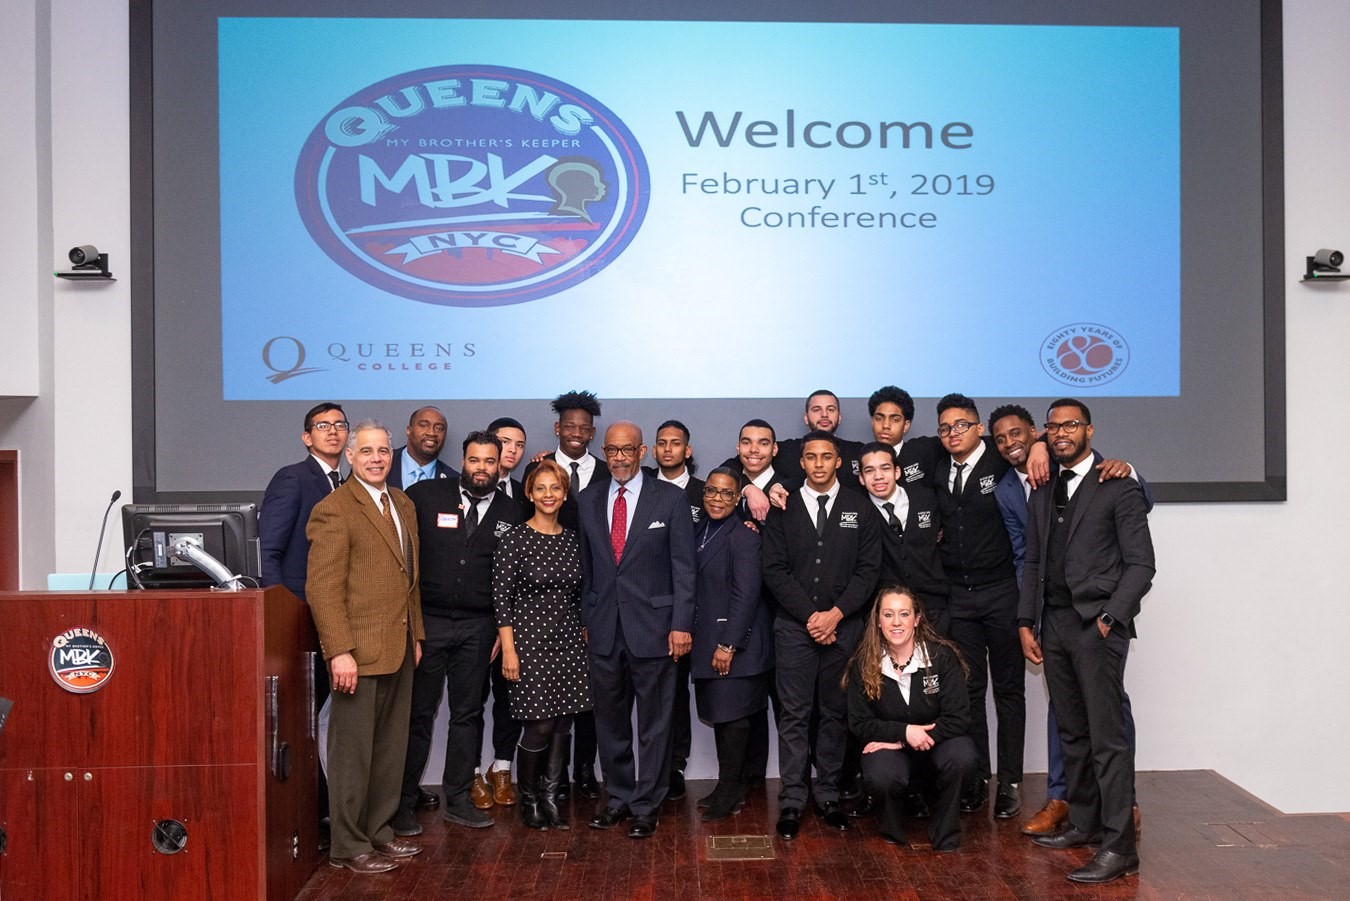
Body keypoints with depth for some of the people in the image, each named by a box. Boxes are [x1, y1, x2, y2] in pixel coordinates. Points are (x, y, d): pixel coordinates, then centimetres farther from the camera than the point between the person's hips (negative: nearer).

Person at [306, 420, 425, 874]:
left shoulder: (403, 504, 14)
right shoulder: (333, 509, -10)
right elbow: (323, 588, -15)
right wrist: (339, 652, -20)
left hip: (399, 649, 7)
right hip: (358, 652, -7)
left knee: (391, 749, 14)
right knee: (353, 751, 3)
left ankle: (379, 832, 26)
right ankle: (348, 846, 14)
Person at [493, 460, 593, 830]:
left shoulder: (572, 539, 8)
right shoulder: (515, 539, -7)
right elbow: (501, 597, -8)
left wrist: (583, 637, 12)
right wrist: (508, 650, -12)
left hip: (568, 642, 5)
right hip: (530, 640, -5)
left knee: (562, 726, 6)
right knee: (540, 727, -4)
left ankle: (550, 797, 20)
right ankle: (528, 799, 16)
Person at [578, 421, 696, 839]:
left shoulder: (670, 499, -4)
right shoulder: (589, 500, 8)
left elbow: (683, 566, -4)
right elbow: (586, 564, 12)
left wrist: (681, 624, -9)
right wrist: (587, 617, 9)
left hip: (652, 626, -3)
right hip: (604, 628, 4)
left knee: (654, 722, 6)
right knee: (610, 720, 12)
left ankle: (646, 805, 18)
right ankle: (619, 797, 27)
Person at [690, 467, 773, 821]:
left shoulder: (743, 536, -12)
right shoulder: (700, 532, 12)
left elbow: (746, 594, -17)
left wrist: (728, 645, -18)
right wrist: (702, 641, 6)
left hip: (736, 643, -7)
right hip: (708, 641, 8)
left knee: (732, 716, 0)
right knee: (718, 715, 13)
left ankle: (730, 792, 12)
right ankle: (728, 787, 24)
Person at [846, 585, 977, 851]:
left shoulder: (942, 656, -12)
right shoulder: (864, 664, -8)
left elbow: (959, 718, -15)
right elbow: (859, 724, -4)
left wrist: (898, 741, -19)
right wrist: (904, 731, -23)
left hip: (937, 741, 0)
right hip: (888, 746, 0)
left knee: (962, 756, -33)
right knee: (880, 776, -34)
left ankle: (944, 835, -6)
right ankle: (892, 826, 4)